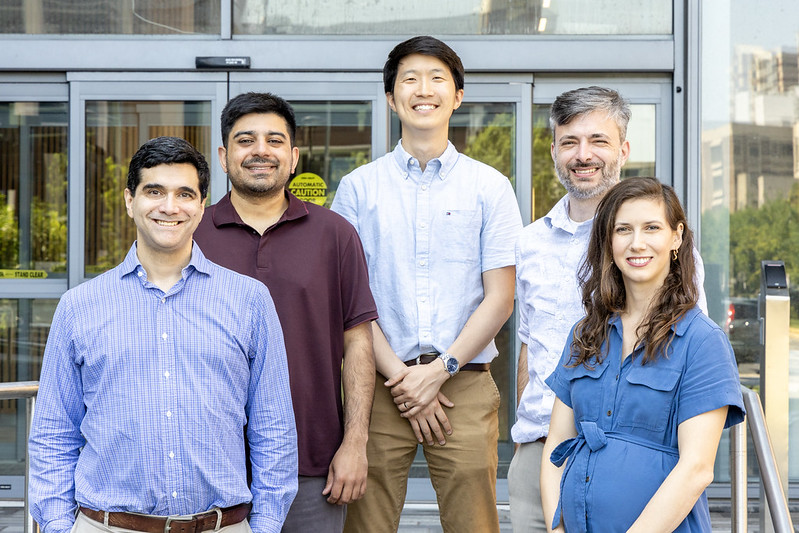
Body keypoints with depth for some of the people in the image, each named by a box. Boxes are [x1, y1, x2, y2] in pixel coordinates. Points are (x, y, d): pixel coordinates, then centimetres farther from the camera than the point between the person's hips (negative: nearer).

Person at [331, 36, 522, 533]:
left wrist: (439, 370, -7)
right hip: (380, 383, 0)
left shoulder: (490, 187, 6)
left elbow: (499, 298, 2)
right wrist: (400, 376, -7)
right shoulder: (358, 188, 7)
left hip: (465, 383, 0)